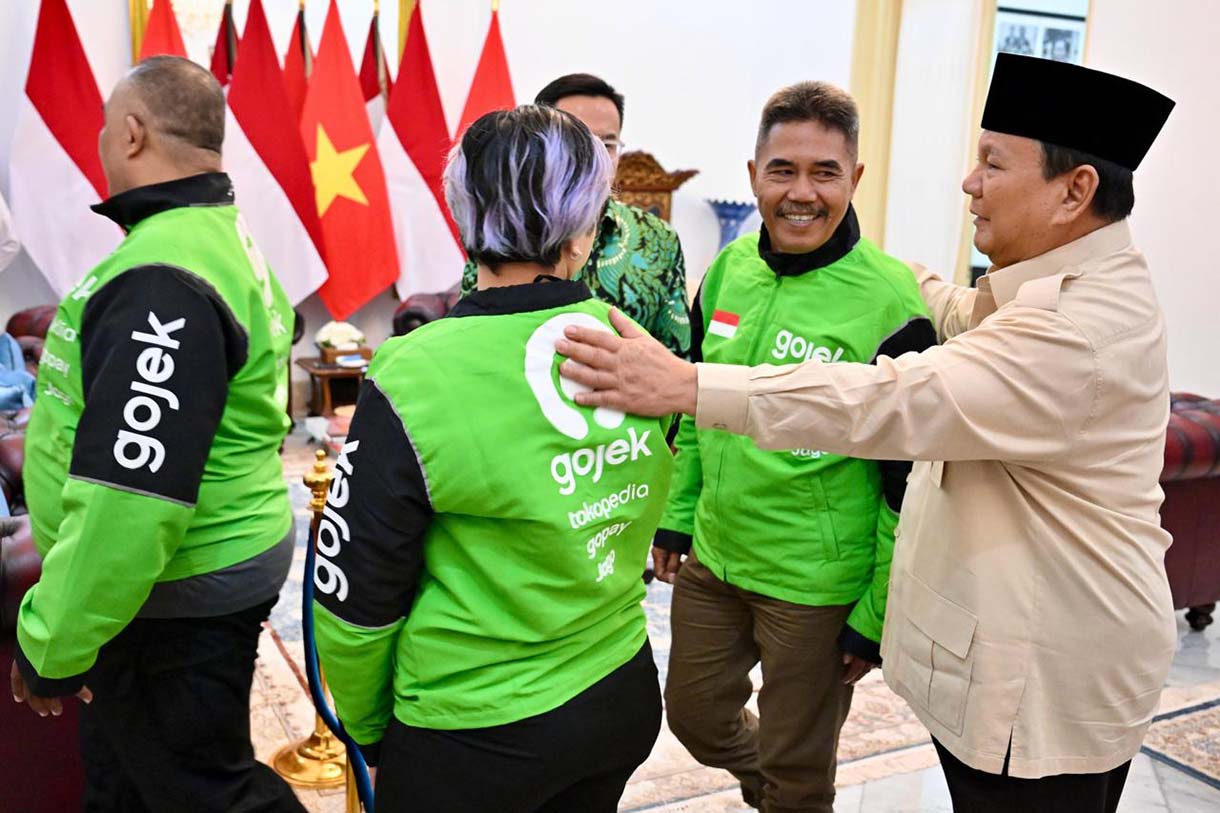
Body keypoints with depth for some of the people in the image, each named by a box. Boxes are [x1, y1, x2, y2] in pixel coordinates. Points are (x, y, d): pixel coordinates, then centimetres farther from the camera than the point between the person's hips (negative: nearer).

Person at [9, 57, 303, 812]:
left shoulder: (163, 282, -26)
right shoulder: (219, 242, 8)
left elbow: (132, 500, -32)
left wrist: (50, 648, -18)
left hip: (174, 604, -10)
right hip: (204, 578, 10)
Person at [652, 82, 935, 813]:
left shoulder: (889, 301, -17)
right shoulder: (729, 269, 0)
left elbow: (909, 481, -14)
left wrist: (879, 615, -11)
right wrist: (678, 517, 13)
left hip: (817, 588, -5)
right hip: (711, 561, 6)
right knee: (695, 716, 22)